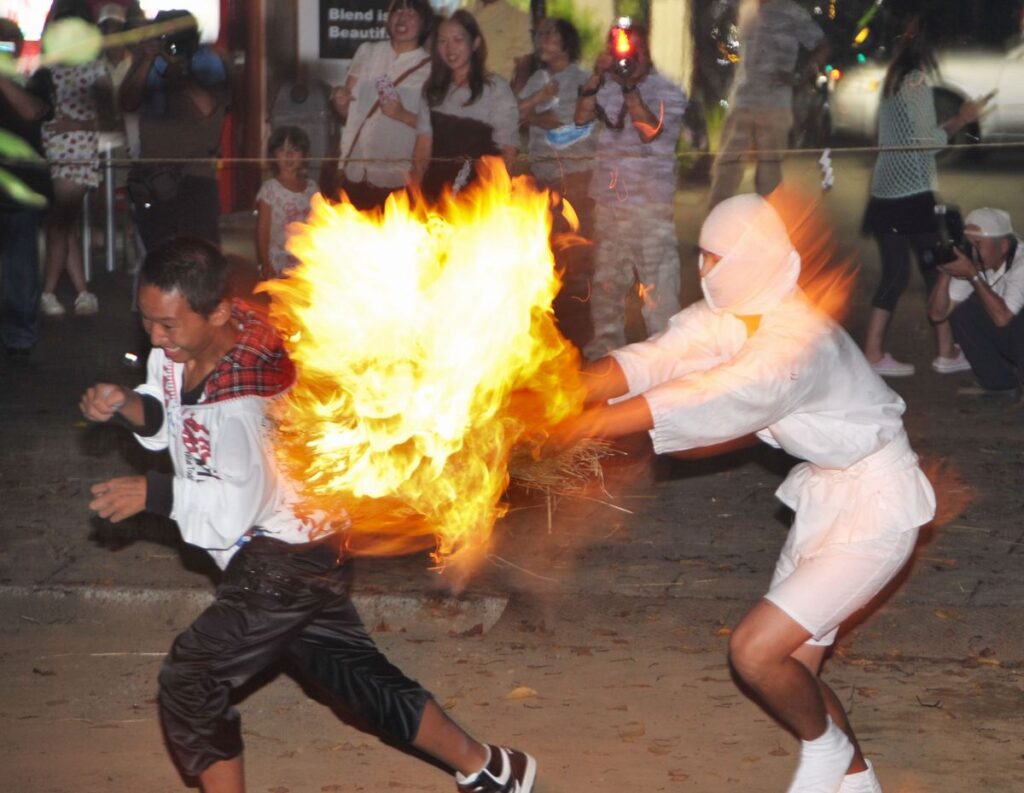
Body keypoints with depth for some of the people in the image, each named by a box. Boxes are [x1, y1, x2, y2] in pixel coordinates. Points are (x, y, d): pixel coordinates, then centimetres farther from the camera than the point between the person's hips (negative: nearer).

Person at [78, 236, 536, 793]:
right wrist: (126, 405, -12)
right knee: (349, 668, 20)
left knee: (190, 681, -7)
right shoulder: (180, 344, -8)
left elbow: (237, 507, -27)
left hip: (286, 560, -9)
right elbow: (167, 419, 7)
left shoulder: (245, 398, -32)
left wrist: (153, 493, -25)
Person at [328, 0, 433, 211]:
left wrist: (402, 115, -18)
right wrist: (339, 101, -8)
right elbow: (346, 112, 13)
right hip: (355, 172, 3)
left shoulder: (429, 68, -1)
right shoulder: (366, 52, 11)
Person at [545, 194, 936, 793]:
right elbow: (653, 361, -15)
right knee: (790, 668, 12)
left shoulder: (798, 340, -29)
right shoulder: (730, 317, -3)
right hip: (825, 496, 9)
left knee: (755, 651, -16)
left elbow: (702, 404, -35)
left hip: (874, 507, -9)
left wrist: (585, 426, -35)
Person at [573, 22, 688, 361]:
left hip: (651, 202, -5)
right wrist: (597, 76, -15)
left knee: (658, 281, -7)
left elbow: (650, 130, -16)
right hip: (609, 199, 5)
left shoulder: (667, 91, -2)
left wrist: (630, 87, -18)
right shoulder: (607, 88, 10)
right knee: (607, 278, 13)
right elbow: (582, 116, -4)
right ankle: (606, 342, 25)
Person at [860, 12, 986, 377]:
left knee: (894, 273, 9)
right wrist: (960, 120, -3)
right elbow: (927, 140, -15)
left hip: (885, 192, 8)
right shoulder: (917, 81, -11)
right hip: (913, 193, -8)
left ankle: (873, 352, 5)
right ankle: (946, 352, 7)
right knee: (936, 268, 2)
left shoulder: (893, 80, 15)